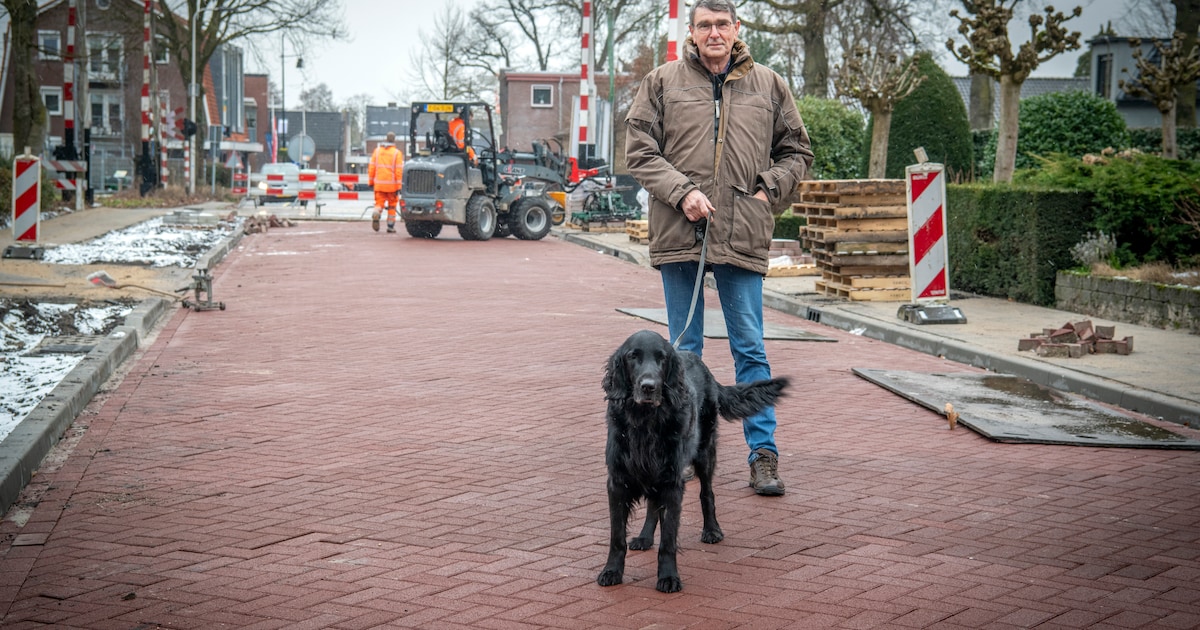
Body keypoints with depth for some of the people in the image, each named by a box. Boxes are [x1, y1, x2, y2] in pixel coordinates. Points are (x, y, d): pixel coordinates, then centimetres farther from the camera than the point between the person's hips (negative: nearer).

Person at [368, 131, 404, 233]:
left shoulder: (377, 150, 5)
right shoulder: (397, 153, -6)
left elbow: (371, 167, 5)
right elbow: (399, 170, -10)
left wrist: (371, 181, 13)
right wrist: (399, 186, -9)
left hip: (379, 184, 2)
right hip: (392, 185, -2)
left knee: (379, 204, 7)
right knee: (392, 206, 12)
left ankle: (375, 214, -25)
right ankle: (390, 227, 16)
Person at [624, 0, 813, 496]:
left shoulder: (768, 86, 9)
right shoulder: (662, 82, 6)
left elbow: (796, 152, 17)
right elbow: (639, 151, 2)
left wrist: (768, 191, 1)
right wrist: (682, 192, -11)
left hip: (742, 236, 0)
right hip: (679, 233, 0)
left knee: (750, 349, 1)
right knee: (684, 348, 9)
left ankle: (763, 453, 5)